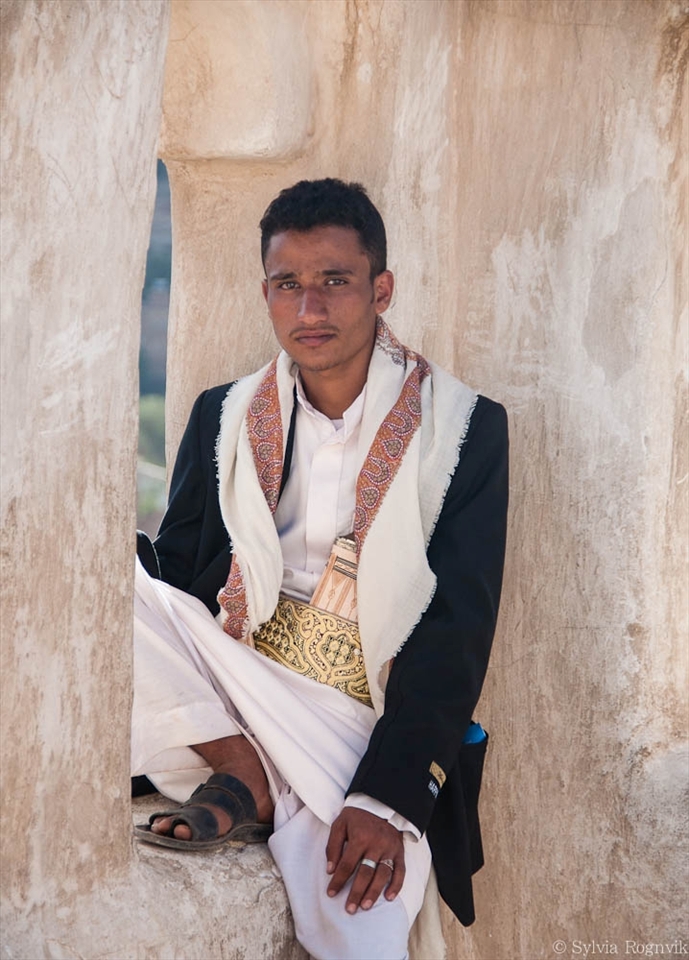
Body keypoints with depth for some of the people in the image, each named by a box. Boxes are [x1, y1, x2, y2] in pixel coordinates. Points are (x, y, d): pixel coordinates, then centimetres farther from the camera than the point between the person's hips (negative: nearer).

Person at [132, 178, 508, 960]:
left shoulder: (463, 427, 0)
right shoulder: (224, 416, 10)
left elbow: (455, 630, -5)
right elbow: (177, 574, 8)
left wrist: (388, 798, -15)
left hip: (365, 732, -4)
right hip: (223, 700, 4)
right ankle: (238, 778, -15)